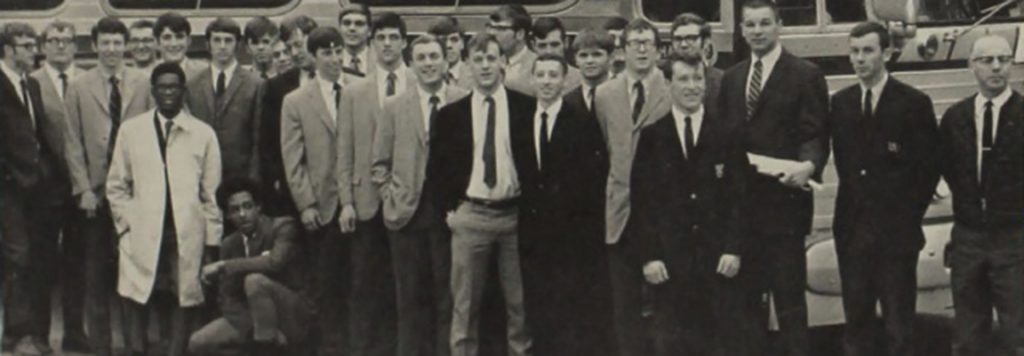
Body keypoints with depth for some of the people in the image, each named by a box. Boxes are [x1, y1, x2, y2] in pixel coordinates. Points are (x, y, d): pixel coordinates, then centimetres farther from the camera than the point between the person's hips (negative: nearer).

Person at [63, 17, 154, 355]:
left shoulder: (143, 83, 2)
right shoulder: (79, 87, 3)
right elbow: (73, 143, 3)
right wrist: (83, 188, -3)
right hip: (96, 191, 0)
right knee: (97, 273, 4)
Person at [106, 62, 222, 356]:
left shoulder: (203, 134, 6)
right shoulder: (130, 130, 9)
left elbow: (211, 192, 6)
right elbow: (116, 186, 12)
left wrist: (211, 241, 3)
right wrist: (126, 223, 2)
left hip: (187, 237, 0)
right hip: (142, 236, 0)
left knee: (184, 306, -1)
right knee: (138, 305, -3)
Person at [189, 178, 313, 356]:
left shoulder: (283, 227, -10)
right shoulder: (229, 245, 6)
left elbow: (275, 262, -30)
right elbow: (229, 300, 2)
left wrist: (223, 266, -23)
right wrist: (253, 331, -17)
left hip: (291, 318, -6)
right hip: (256, 320, 6)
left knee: (254, 280, -31)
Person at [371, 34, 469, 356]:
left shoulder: (466, 102, 2)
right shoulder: (393, 107, 8)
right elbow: (379, 164, 11)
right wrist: (390, 198, 1)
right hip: (408, 212, 2)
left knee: (450, 293, 1)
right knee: (412, 296, 5)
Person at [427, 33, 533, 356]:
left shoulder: (527, 107, 1)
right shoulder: (451, 114, 5)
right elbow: (436, 168, 10)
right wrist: (446, 209, 1)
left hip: (516, 214, 0)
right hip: (469, 215, 1)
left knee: (520, 302, 5)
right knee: (465, 304, 3)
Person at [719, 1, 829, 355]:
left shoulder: (806, 75, -3)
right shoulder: (731, 78, 15)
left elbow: (816, 135, -9)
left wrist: (808, 165, -27)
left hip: (784, 201, -5)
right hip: (740, 201, 6)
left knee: (789, 295, -2)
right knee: (747, 293, 13)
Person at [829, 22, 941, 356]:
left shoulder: (914, 103, -4)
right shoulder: (841, 102, 10)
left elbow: (929, 167, -2)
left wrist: (910, 214, -3)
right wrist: (854, 199, 6)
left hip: (896, 230, -4)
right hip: (852, 227, 4)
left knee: (899, 323, -1)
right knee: (856, 319, 8)